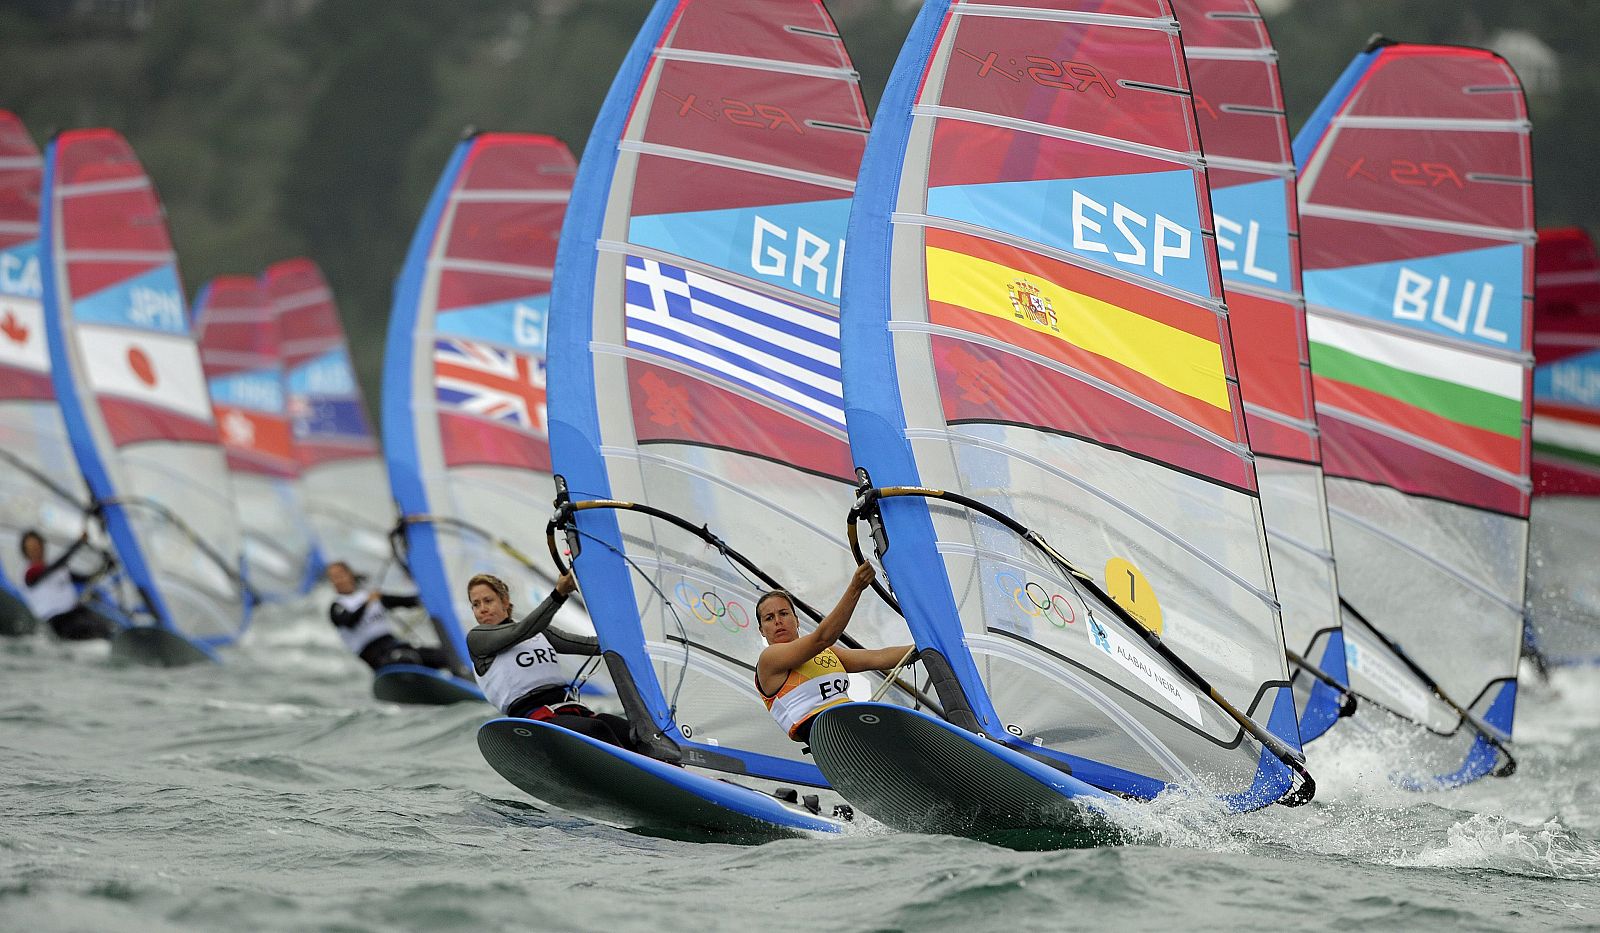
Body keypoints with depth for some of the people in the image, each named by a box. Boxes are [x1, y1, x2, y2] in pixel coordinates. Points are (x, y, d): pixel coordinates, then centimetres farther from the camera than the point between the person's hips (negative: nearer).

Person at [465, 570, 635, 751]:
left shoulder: (540, 632, 27)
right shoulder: (476, 638, 10)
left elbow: (592, 645, 20)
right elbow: (521, 632, -7)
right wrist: (559, 594, -18)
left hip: (571, 706, 6)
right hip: (533, 716, -6)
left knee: (634, 734, -21)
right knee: (597, 729, -35)